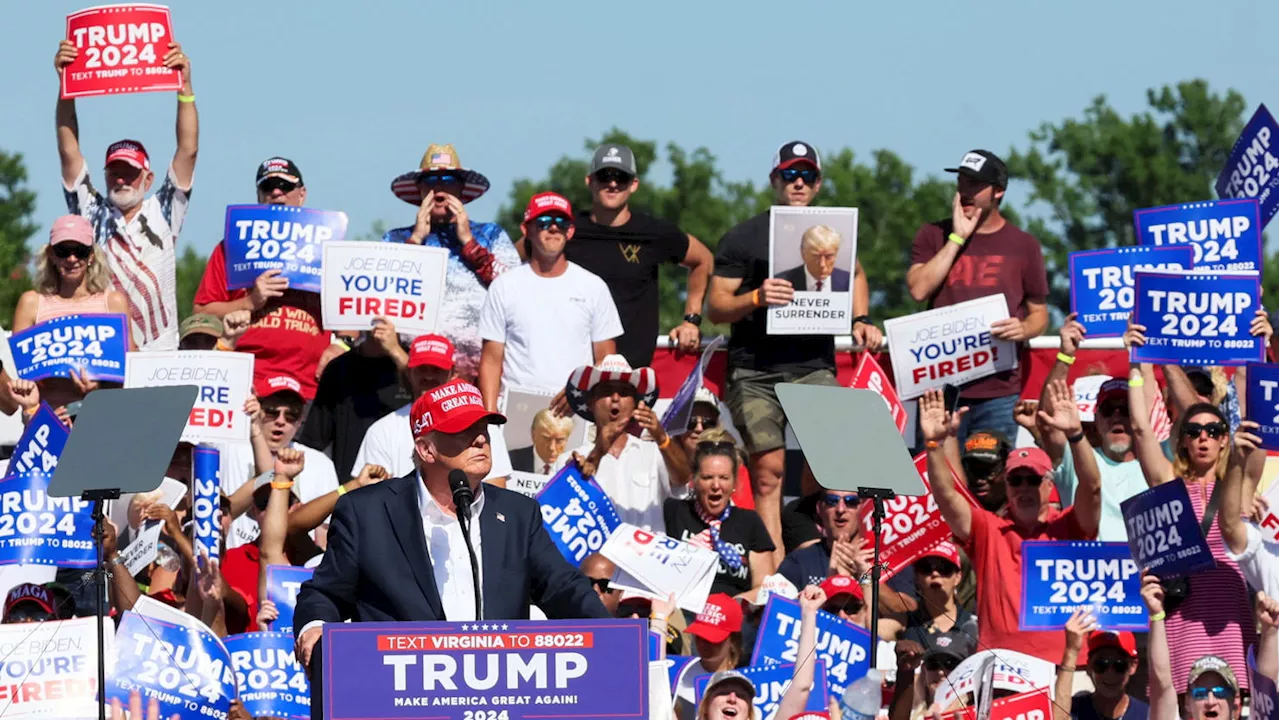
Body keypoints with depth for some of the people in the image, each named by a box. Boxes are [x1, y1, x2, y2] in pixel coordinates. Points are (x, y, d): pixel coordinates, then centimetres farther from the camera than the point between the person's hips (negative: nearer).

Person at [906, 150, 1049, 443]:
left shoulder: (1023, 246, 9)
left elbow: (1039, 312, 14)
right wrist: (957, 238, -5)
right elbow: (919, 290, -6)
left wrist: (1023, 329, -10)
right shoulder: (933, 236, 10)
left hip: (998, 391, 0)